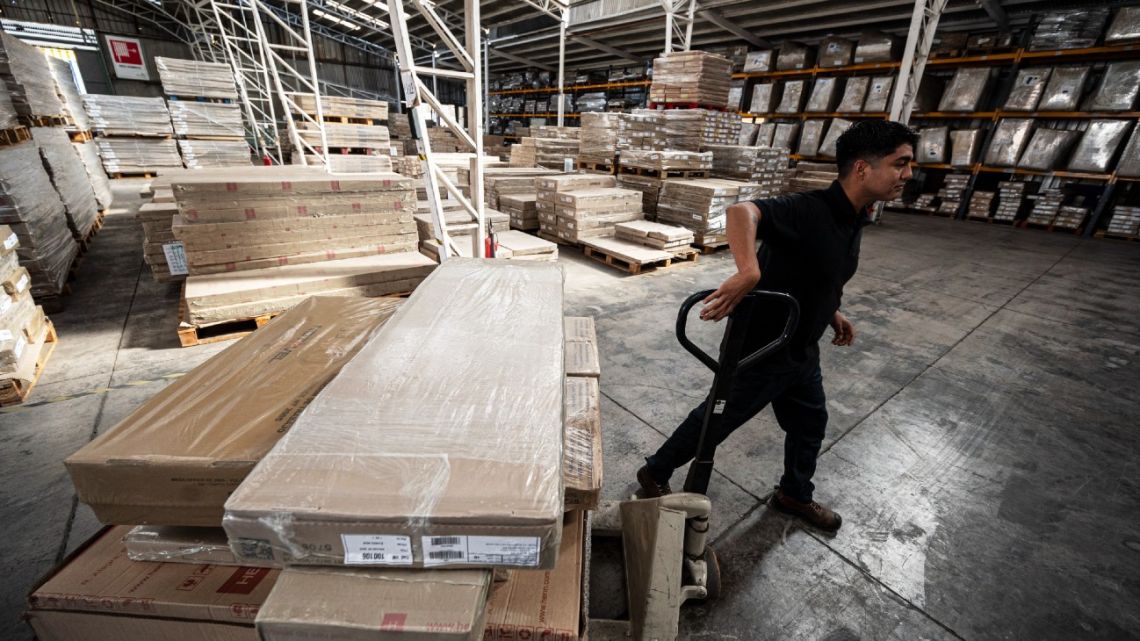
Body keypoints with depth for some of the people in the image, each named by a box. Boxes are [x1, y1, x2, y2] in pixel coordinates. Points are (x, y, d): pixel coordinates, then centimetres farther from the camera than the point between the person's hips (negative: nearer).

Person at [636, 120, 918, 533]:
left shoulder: (854, 220, 5)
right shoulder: (809, 210, -26)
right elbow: (741, 211, -45)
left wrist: (832, 314, 13)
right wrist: (748, 272, -58)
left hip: (802, 351, 9)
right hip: (760, 348, -9)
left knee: (810, 421, 24)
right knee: (717, 421, 8)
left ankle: (795, 495, 50)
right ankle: (654, 474, 32)